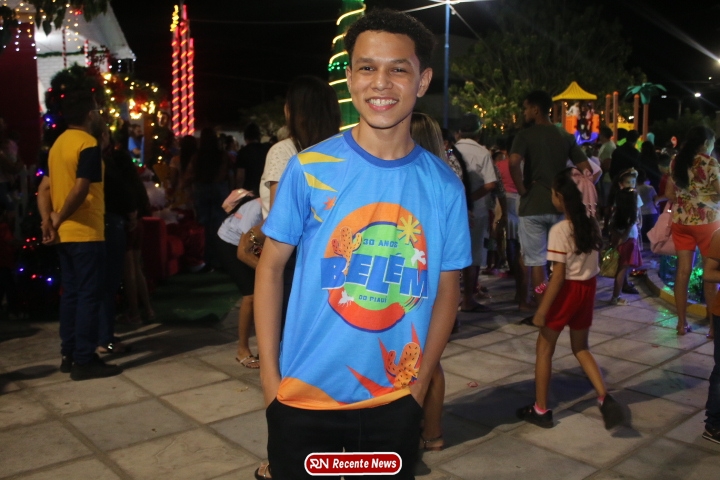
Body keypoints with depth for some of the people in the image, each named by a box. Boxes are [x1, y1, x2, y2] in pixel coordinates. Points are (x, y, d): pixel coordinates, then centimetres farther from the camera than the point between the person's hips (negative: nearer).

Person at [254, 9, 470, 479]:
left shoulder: (444, 185, -4)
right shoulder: (309, 168, -10)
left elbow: (447, 289, 3)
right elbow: (271, 266, -4)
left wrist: (419, 385, 1)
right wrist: (270, 375, -6)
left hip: (395, 403, 2)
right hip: (303, 398, -1)